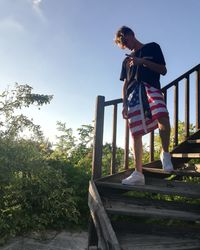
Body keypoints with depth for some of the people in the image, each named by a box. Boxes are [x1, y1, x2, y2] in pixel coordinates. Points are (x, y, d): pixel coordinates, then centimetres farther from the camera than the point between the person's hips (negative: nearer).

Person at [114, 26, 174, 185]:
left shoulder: (152, 47, 17)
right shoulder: (127, 60, 28)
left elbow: (163, 70, 8)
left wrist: (143, 62, -3)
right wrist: (124, 105, 14)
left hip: (151, 88, -4)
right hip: (133, 94, 4)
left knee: (162, 117, -34)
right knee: (136, 134, -5)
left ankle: (165, 154, -14)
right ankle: (138, 174, -1)